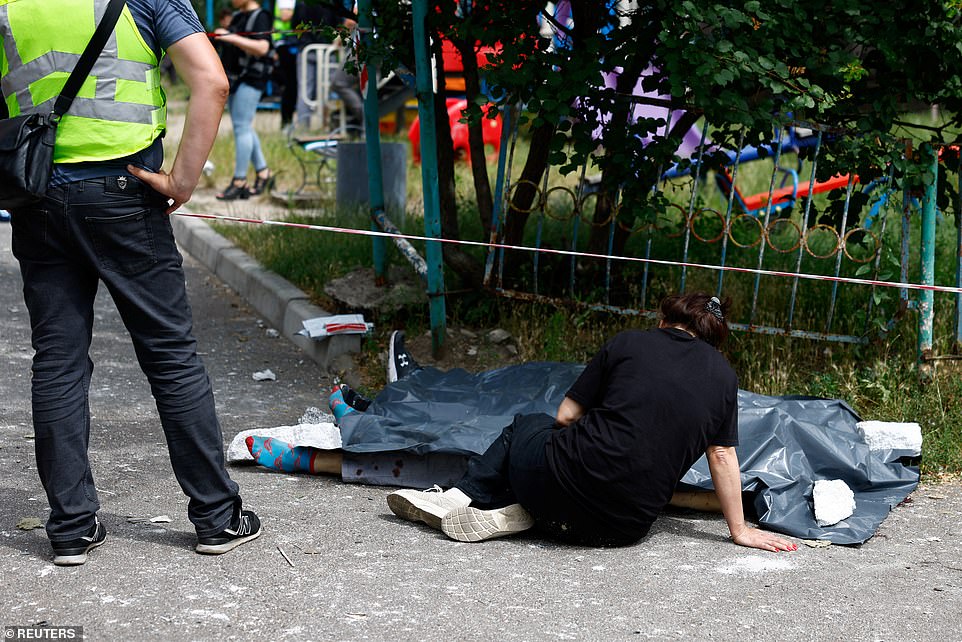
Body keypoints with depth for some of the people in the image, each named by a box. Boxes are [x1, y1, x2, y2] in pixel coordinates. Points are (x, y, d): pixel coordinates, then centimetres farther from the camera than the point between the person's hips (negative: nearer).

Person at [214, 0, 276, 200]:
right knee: (244, 128, 11)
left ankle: (239, 181, -8)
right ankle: (263, 173, 21)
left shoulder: (260, 16, -10)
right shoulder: (237, 16, 17)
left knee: (242, 127, -10)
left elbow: (262, 48, -24)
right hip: (234, 78, 9)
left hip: (251, 78, -9)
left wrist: (231, 37, -27)